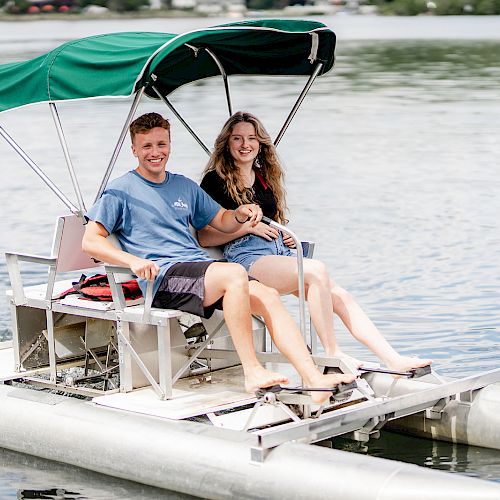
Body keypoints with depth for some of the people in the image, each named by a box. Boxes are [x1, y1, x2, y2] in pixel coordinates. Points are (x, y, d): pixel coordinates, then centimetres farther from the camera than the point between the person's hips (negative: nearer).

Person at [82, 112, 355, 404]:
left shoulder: (185, 187, 24)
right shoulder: (121, 191, 5)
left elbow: (222, 222, 31)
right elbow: (90, 241, -3)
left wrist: (240, 214, 6)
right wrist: (133, 261, -20)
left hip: (200, 266, 6)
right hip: (163, 278, -6)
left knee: (268, 295, -19)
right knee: (235, 273, -33)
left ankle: (314, 379, -28)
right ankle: (252, 371, -30)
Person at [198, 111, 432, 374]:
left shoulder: (264, 177, 22)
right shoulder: (216, 180, 0)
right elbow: (203, 237, -8)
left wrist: (286, 236, 12)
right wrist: (248, 227, -14)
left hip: (281, 252, 7)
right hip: (247, 257, -7)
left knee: (340, 296, -11)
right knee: (316, 270, -30)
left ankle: (393, 359, -16)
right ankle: (333, 355, -22)